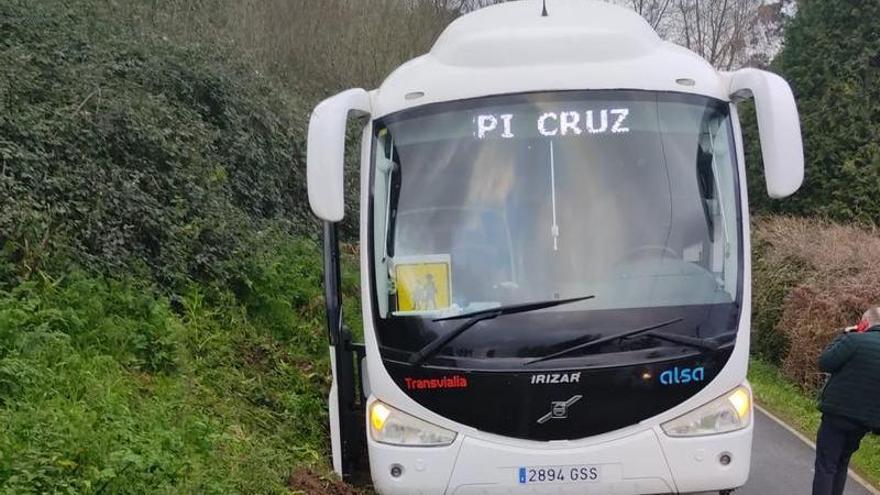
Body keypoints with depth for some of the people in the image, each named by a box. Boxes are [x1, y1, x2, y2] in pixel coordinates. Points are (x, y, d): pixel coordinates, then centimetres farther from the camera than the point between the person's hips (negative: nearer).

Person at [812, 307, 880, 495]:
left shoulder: (855, 340, -15)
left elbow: (824, 363, -12)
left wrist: (843, 336, -3)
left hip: (838, 413, -6)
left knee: (825, 466, -1)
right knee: (841, 464, 20)